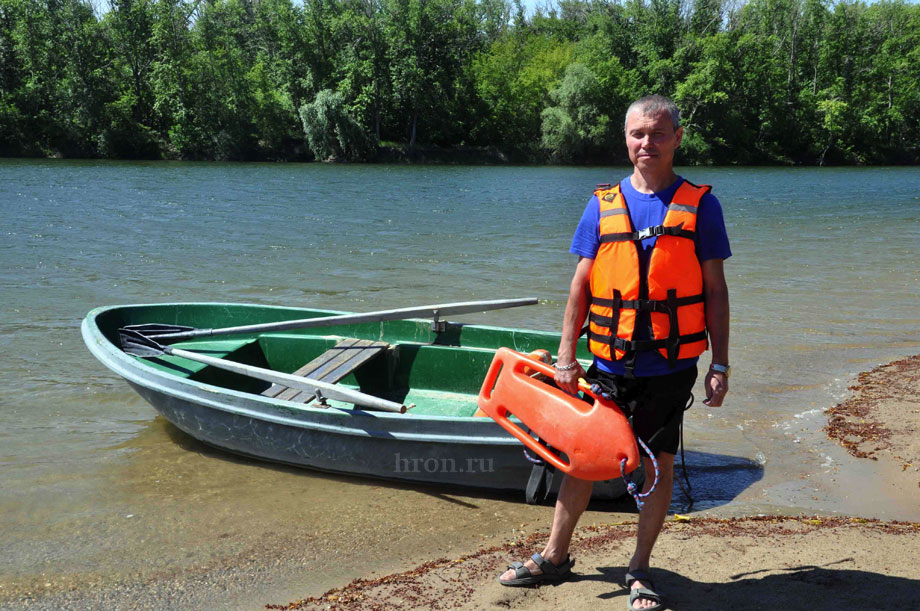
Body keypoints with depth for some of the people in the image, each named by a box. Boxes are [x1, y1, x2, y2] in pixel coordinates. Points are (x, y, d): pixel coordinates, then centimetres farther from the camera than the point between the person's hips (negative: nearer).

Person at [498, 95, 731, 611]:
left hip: (670, 365, -1)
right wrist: (566, 357, 2)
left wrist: (720, 365, -3)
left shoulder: (700, 205, 0)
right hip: (610, 362, 2)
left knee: (660, 464, 8)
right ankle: (555, 556, 27)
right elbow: (581, 285, 5)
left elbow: (715, 290, 1)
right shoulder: (603, 204, 4)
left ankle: (641, 570, 24)